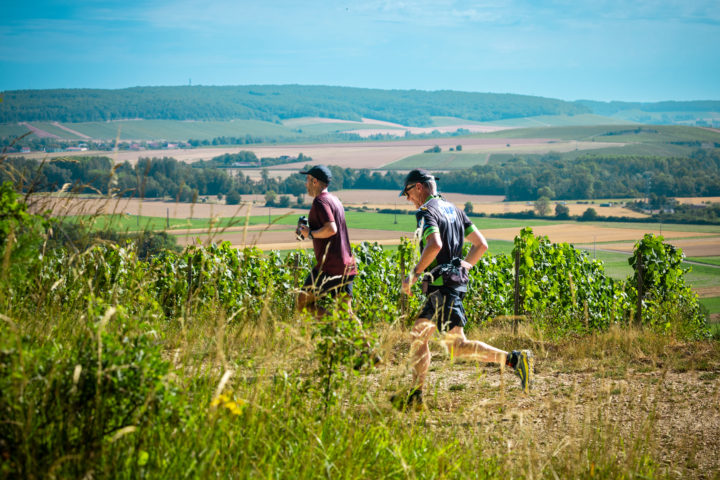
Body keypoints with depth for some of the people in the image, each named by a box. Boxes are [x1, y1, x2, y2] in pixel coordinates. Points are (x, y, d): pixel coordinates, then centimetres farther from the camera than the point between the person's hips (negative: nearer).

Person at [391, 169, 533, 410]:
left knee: (457, 347, -7)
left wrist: (414, 274, -19)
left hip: (441, 285, -10)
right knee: (417, 334, 13)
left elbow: (435, 245, -29)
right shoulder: (454, 209, 17)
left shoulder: (426, 212, -10)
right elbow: (481, 244, 17)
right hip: (456, 280, 10)